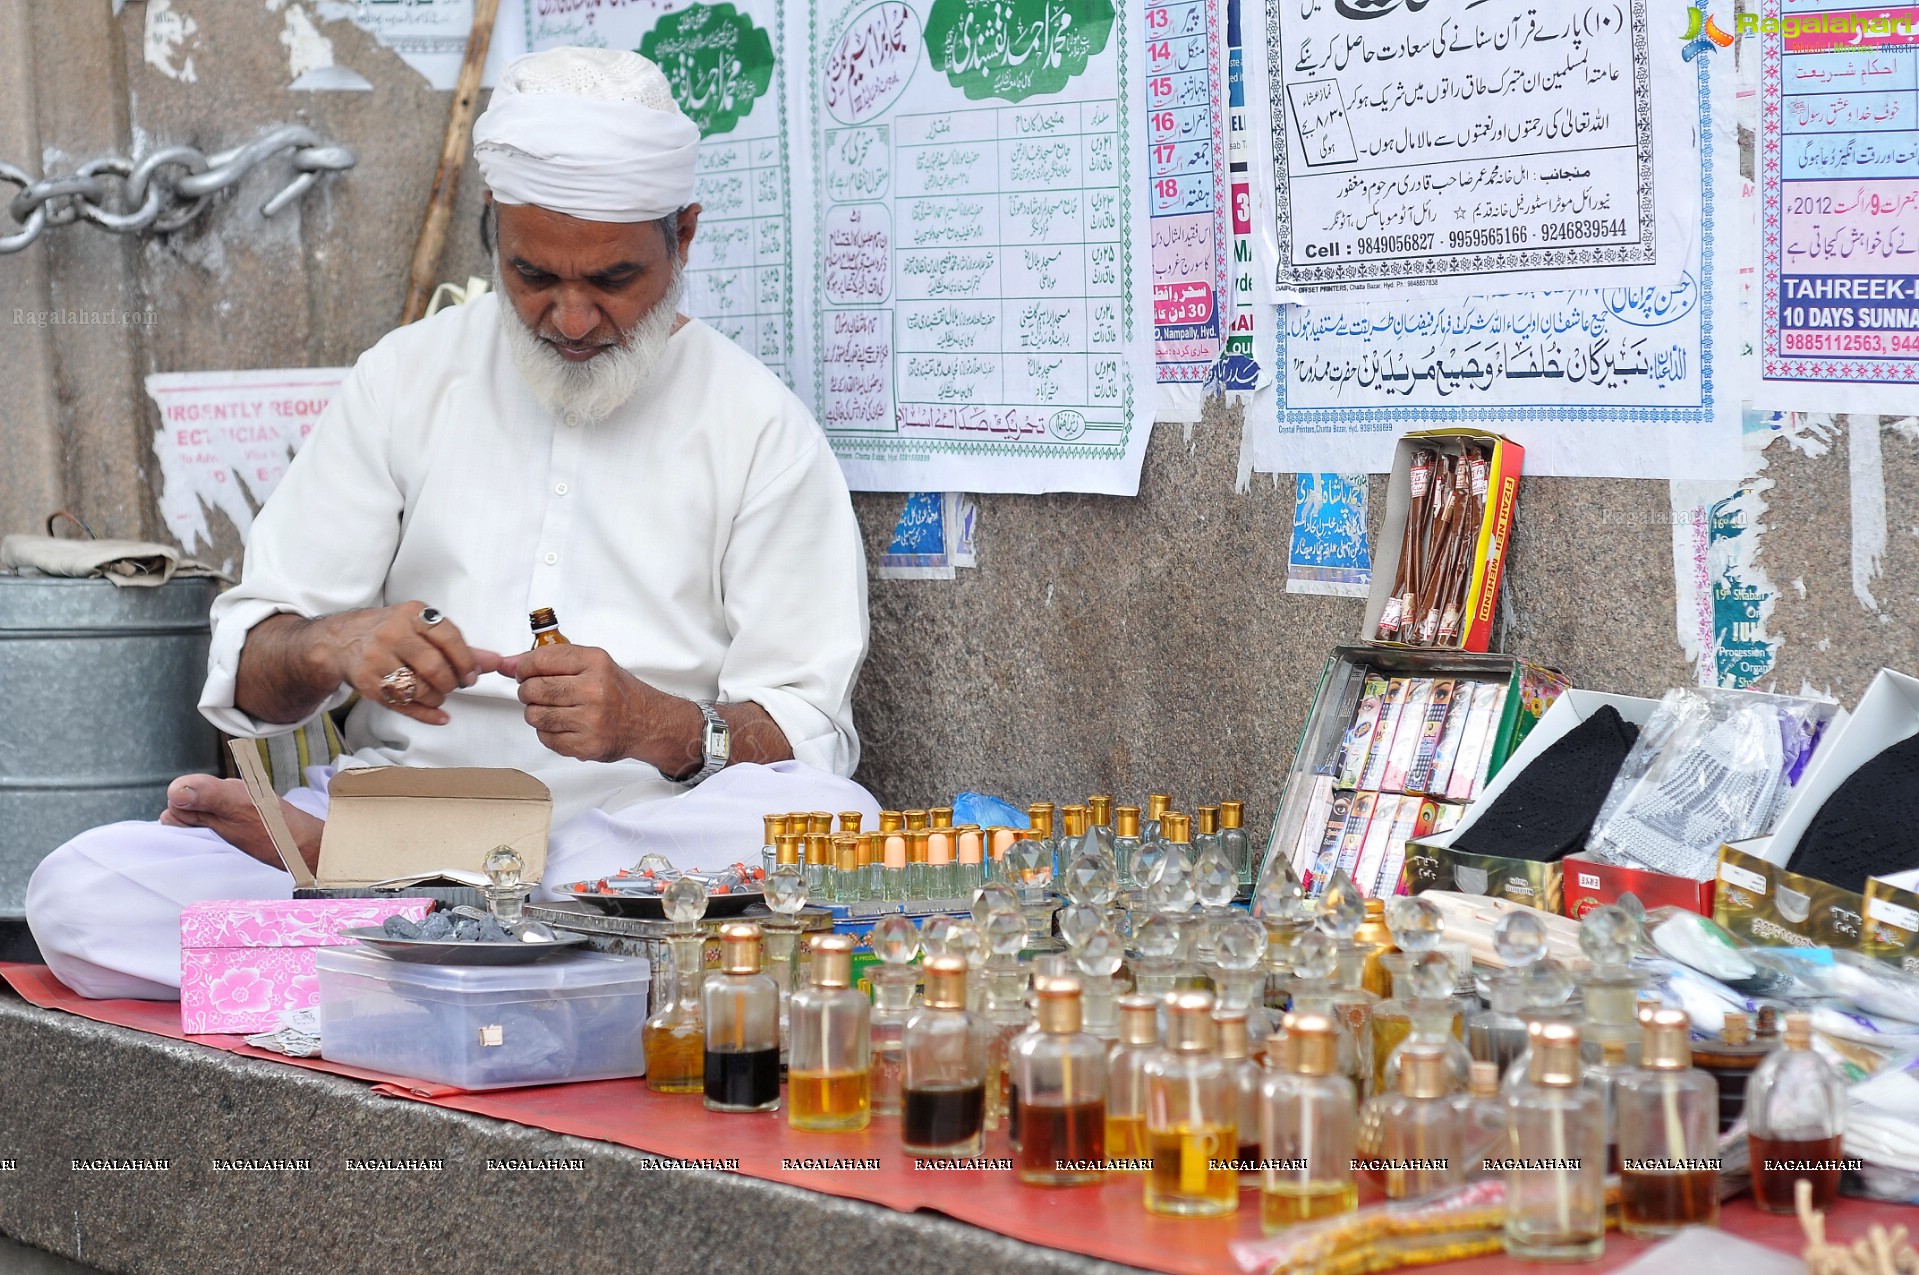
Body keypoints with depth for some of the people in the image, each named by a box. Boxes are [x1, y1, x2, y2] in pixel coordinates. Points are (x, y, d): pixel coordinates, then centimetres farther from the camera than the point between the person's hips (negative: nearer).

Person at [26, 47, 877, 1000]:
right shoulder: (410, 377, 11)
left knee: (831, 819, -36)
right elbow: (245, 669, 8)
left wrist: (660, 728, -24)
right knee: (79, 890, -21)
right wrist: (332, 649, -16)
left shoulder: (760, 429, 3)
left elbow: (806, 744, -3)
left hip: (643, 834, -1)